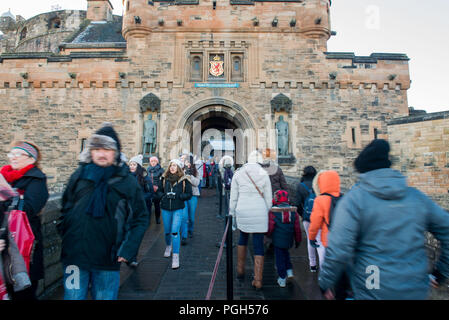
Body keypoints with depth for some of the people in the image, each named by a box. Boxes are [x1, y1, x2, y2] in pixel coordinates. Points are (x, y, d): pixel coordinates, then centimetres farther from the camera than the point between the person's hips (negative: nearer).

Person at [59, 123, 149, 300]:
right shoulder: (79, 176, 3)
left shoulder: (127, 181, -6)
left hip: (108, 260, -2)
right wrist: (65, 236, 5)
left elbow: (141, 218, -3)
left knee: (105, 296, 14)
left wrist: (128, 250, -9)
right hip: (74, 256, 2)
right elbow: (65, 208, 15)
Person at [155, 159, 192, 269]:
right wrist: (164, 196, -12)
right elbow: (158, 191, 9)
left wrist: (177, 196, -17)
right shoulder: (164, 178, 3)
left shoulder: (184, 179, -5)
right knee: (167, 231, 16)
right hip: (165, 208, 3)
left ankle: (175, 257, -2)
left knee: (175, 231, -12)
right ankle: (168, 246, 47)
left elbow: (189, 194, -4)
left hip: (178, 209, -3)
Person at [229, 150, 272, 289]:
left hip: (242, 212, 1)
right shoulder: (264, 175, -1)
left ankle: (240, 269, 35)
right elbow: (268, 199, 2)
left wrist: (232, 214, 12)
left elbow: (233, 197, 2)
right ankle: (258, 280, 10)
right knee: (259, 245, 7)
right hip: (259, 213, -1)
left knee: (243, 238, 25)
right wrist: (266, 213, 15)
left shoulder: (238, 174, -1)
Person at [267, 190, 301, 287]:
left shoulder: (273, 212, -14)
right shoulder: (294, 212, -1)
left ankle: (282, 279, 15)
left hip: (278, 240, -4)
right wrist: (298, 241, 14)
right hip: (289, 241, 4)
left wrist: (268, 234, 11)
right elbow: (297, 228, 3)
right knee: (285, 253, 29)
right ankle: (289, 270, 23)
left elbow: (270, 227, -11)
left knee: (279, 258, 8)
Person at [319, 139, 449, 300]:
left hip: (372, 292, -5)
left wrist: (325, 282, -7)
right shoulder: (417, 196, 1)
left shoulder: (353, 199, -16)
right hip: (416, 290, 6)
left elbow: (338, 249, -21)